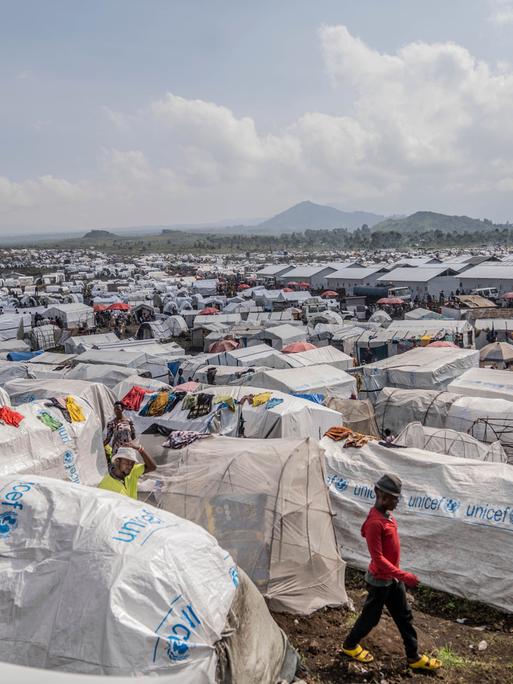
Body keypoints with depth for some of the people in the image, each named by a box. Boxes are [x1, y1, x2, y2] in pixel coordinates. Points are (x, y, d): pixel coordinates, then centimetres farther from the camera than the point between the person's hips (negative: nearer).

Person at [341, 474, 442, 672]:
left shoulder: (387, 515, 1)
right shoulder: (375, 522, -29)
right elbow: (378, 558, -28)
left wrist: (398, 575, 19)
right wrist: (403, 576, -29)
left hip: (392, 578, 8)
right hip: (380, 580, -8)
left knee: (404, 617, 16)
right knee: (371, 616, 11)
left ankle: (414, 657, 28)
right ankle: (350, 645, 33)